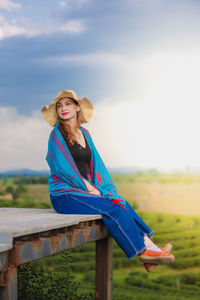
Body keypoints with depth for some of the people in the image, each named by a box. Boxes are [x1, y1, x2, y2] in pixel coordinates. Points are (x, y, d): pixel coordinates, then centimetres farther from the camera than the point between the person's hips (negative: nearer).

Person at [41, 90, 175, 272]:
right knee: (113, 210, -22)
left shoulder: (84, 133, 14)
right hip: (64, 195, -6)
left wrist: (104, 189, 1)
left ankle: (148, 244, -20)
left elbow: (96, 163, 14)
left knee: (122, 205, -13)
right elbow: (62, 167, -14)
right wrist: (88, 188, -11)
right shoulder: (57, 134, -7)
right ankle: (144, 251, -16)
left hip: (83, 192, 7)